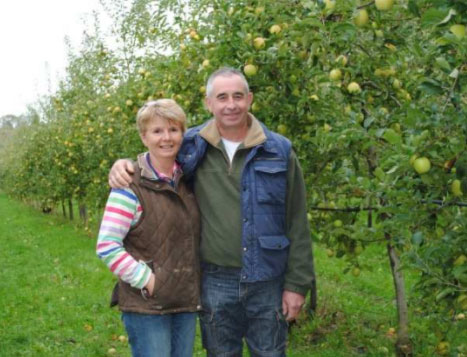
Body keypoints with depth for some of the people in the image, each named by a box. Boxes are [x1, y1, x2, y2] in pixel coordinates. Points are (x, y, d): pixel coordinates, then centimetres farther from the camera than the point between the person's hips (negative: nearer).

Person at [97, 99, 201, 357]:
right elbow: (106, 246, -16)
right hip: (146, 306, -6)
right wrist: (147, 280, -17)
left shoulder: (187, 181, 7)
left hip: (186, 302, 6)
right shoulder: (131, 186, -13)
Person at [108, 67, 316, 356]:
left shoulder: (279, 151, -4)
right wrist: (123, 165, -6)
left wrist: (298, 284, -4)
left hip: (267, 282, -1)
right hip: (215, 282, 1)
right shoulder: (192, 147, 0)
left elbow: (297, 223, -3)